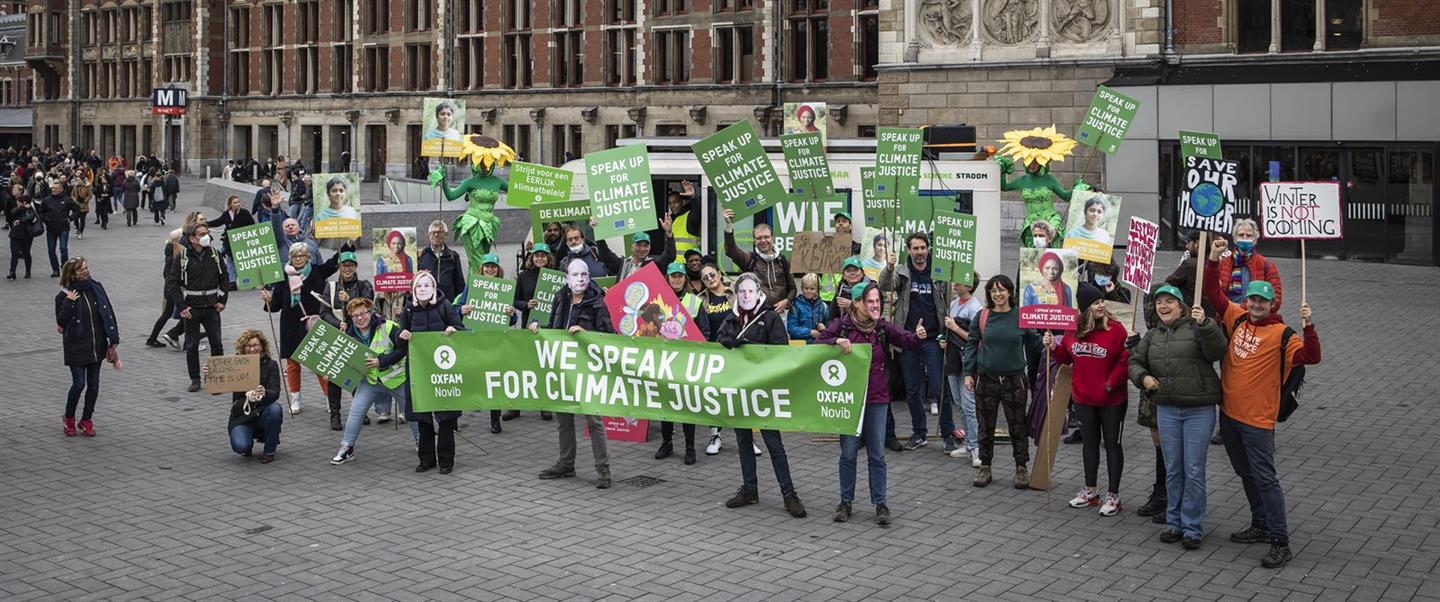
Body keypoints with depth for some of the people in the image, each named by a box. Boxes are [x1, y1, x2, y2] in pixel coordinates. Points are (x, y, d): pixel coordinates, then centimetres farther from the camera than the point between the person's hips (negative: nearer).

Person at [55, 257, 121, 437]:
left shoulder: (96, 287, 2)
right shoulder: (64, 295, -10)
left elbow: (108, 313, 7)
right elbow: (61, 322, -14)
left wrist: (113, 339, 4)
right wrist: (69, 303, -27)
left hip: (97, 346, 4)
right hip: (76, 348, -4)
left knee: (93, 384, 7)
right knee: (79, 384, -6)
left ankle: (86, 420, 21)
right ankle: (69, 418, 17)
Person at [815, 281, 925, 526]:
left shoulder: (882, 327, -1)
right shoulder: (842, 325, -5)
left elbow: (906, 341, -8)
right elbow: (817, 343, -7)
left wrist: (918, 337, -29)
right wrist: (837, 341, -25)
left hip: (876, 398, 1)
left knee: (877, 455, 5)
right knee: (848, 453, 8)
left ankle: (880, 503, 14)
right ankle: (846, 502, 20)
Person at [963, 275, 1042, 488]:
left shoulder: (1021, 316, -2)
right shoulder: (982, 316, 1)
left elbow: (1034, 343, 5)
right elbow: (972, 345, 6)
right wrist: (968, 372, 1)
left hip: (1014, 379, -1)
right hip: (986, 379, 1)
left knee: (1017, 426, 5)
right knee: (986, 425, 8)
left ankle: (1021, 468, 17)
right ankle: (985, 467, 21)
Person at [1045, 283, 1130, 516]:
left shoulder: (1115, 328, -13)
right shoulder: (1073, 329, 0)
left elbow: (1125, 360, -15)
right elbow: (1067, 357, 12)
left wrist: (1112, 383, -19)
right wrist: (1053, 347, -5)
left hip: (1111, 399, -5)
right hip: (1084, 397, 5)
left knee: (1112, 443, 4)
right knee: (1090, 441, 17)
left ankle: (1113, 495, 12)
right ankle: (1089, 491, 29)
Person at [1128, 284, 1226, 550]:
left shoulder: (1196, 328, -7)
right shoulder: (1152, 335, 11)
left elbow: (1217, 351, -21)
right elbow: (1134, 361, 17)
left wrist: (1204, 324, -35)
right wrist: (1143, 377, -3)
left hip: (1199, 410, -5)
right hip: (1166, 410, 5)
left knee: (1194, 470, -1)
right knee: (1172, 469, 12)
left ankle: (1192, 528, 8)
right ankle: (1174, 522, 23)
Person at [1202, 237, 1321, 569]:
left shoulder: (1281, 334, -12)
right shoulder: (1237, 318, 4)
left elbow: (1310, 356, -23)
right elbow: (1214, 292, 8)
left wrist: (1308, 326, -35)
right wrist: (1213, 260, -2)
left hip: (1257, 418, -7)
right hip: (1229, 412, 7)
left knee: (1264, 477, -7)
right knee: (1245, 473, 18)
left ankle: (1280, 542, -3)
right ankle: (1260, 526, 33)